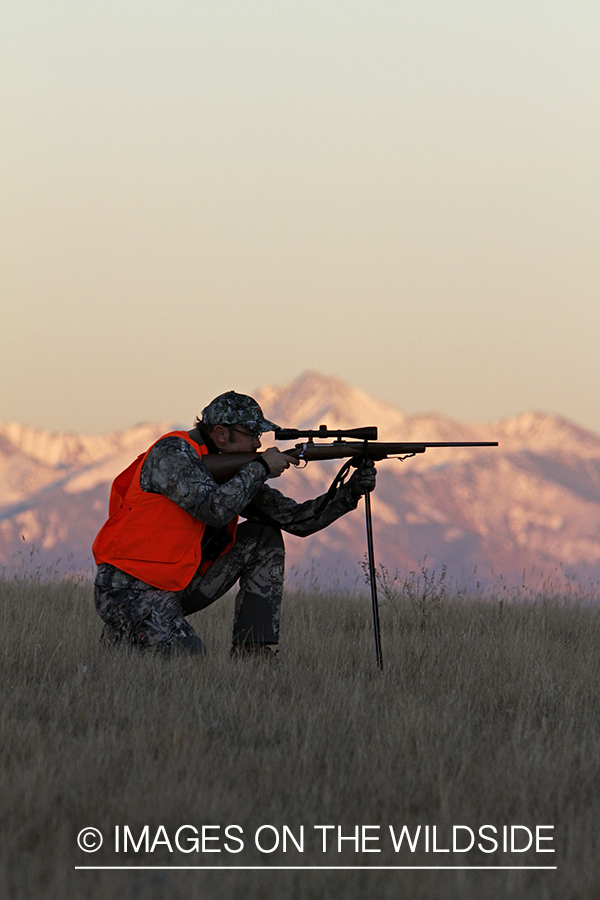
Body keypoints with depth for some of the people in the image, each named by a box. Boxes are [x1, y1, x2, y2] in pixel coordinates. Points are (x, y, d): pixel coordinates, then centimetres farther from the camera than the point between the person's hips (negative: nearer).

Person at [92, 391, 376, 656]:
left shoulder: (235, 472, 8)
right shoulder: (172, 453, -16)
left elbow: (296, 519, 7)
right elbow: (214, 509, -31)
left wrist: (350, 492, -6)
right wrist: (260, 468, -18)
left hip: (179, 585, 8)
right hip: (127, 589, -8)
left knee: (264, 541, 0)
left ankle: (253, 654, -2)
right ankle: (122, 635, 2)